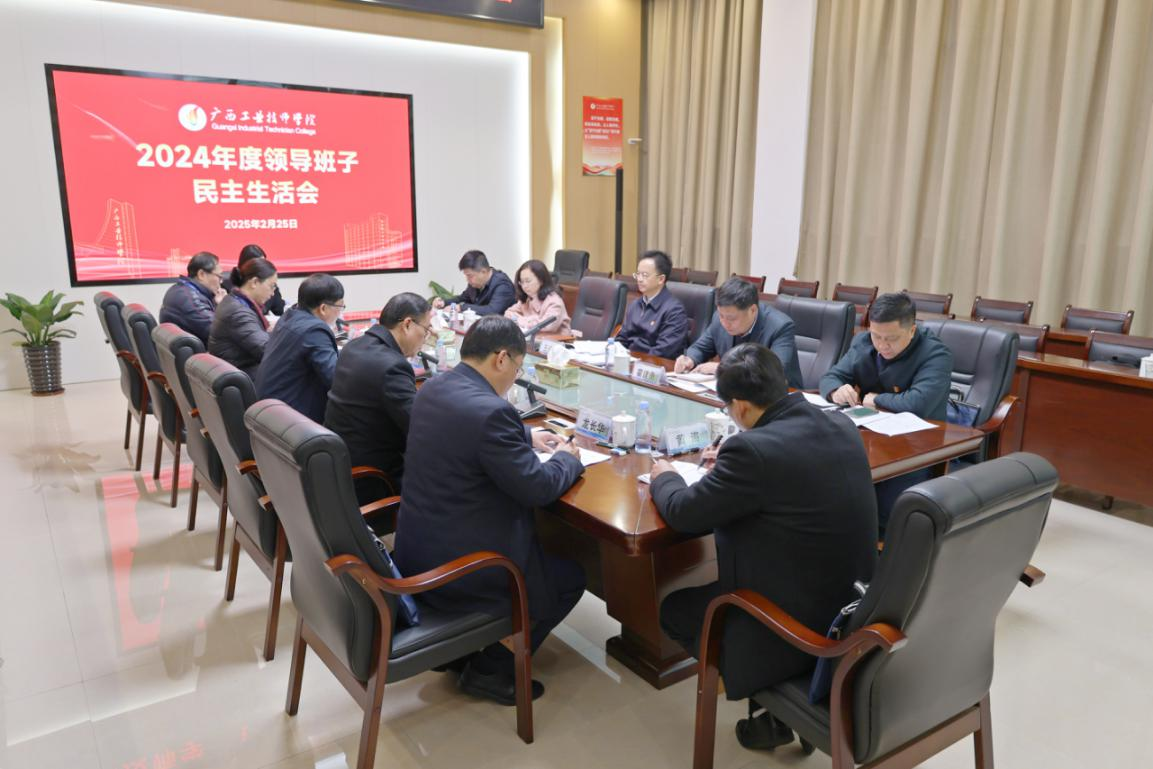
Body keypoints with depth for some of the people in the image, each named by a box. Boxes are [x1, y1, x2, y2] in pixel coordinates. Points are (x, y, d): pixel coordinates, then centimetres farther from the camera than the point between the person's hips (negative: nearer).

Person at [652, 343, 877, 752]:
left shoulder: (753, 449, -26)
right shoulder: (842, 426, -2)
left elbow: (683, 513, -13)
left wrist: (664, 477, 7)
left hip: (800, 625, -8)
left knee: (674, 609, 15)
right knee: (706, 588, 27)